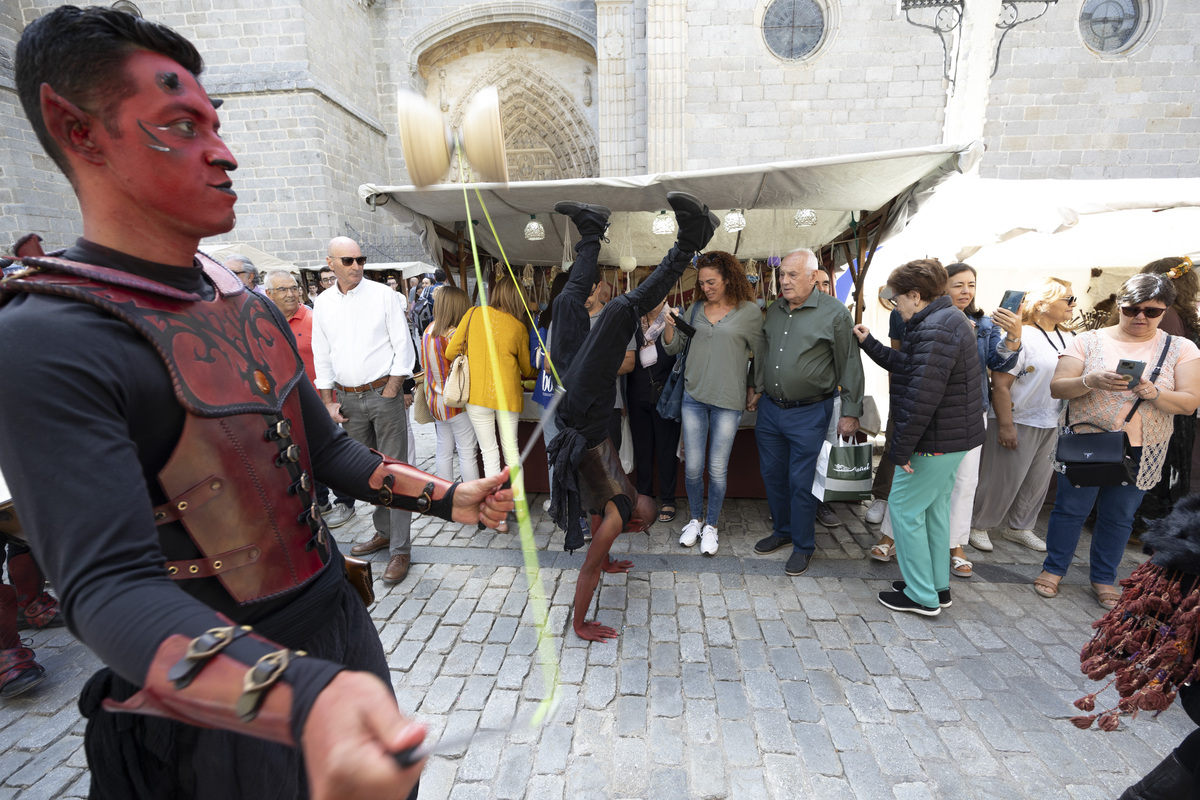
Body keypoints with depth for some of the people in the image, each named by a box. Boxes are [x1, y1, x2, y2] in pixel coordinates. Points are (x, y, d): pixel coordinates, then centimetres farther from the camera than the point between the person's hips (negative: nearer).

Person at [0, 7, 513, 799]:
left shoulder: (249, 306, 2)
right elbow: (111, 586, -30)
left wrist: (448, 496, 4)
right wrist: (307, 696, -46)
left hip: (340, 627, 7)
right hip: (222, 710, -6)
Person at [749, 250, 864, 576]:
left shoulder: (834, 312, -9)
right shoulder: (774, 310, 8)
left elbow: (850, 365, -7)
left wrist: (850, 412, -8)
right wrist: (757, 388, 17)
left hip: (808, 413, -5)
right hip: (769, 408, 6)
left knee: (801, 481, 2)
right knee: (772, 474, 14)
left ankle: (803, 546, 22)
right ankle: (783, 530, 35)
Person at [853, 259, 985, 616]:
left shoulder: (935, 329, -22)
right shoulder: (948, 319, 13)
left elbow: (922, 397, -27)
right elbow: (908, 367, 19)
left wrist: (901, 448, -22)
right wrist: (870, 344, 21)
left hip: (935, 441, -11)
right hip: (955, 437, 11)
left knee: (904, 509, 1)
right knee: (934, 509, 19)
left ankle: (922, 597, 13)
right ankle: (938, 587, 32)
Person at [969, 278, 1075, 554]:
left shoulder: (1068, 337, 9)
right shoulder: (1020, 336, -15)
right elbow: (1000, 384, -19)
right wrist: (1005, 425, -21)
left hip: (1052, 424, 8)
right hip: (1017, 422, -7)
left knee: (1038, 480, 15)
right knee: (1002, 479, 1)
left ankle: (1020, 527, 32)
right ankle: (979, 525, 18)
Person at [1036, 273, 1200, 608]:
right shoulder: (1089, 341, -3)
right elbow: (1057, 388, -8)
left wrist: (1154, 394, -22)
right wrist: (1091, 381, -27)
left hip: (1140, 453, 2)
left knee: (1119, 517, 13)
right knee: (1070, 508, 7)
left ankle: (1103, 578, 30)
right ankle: (1053, 568, 23)